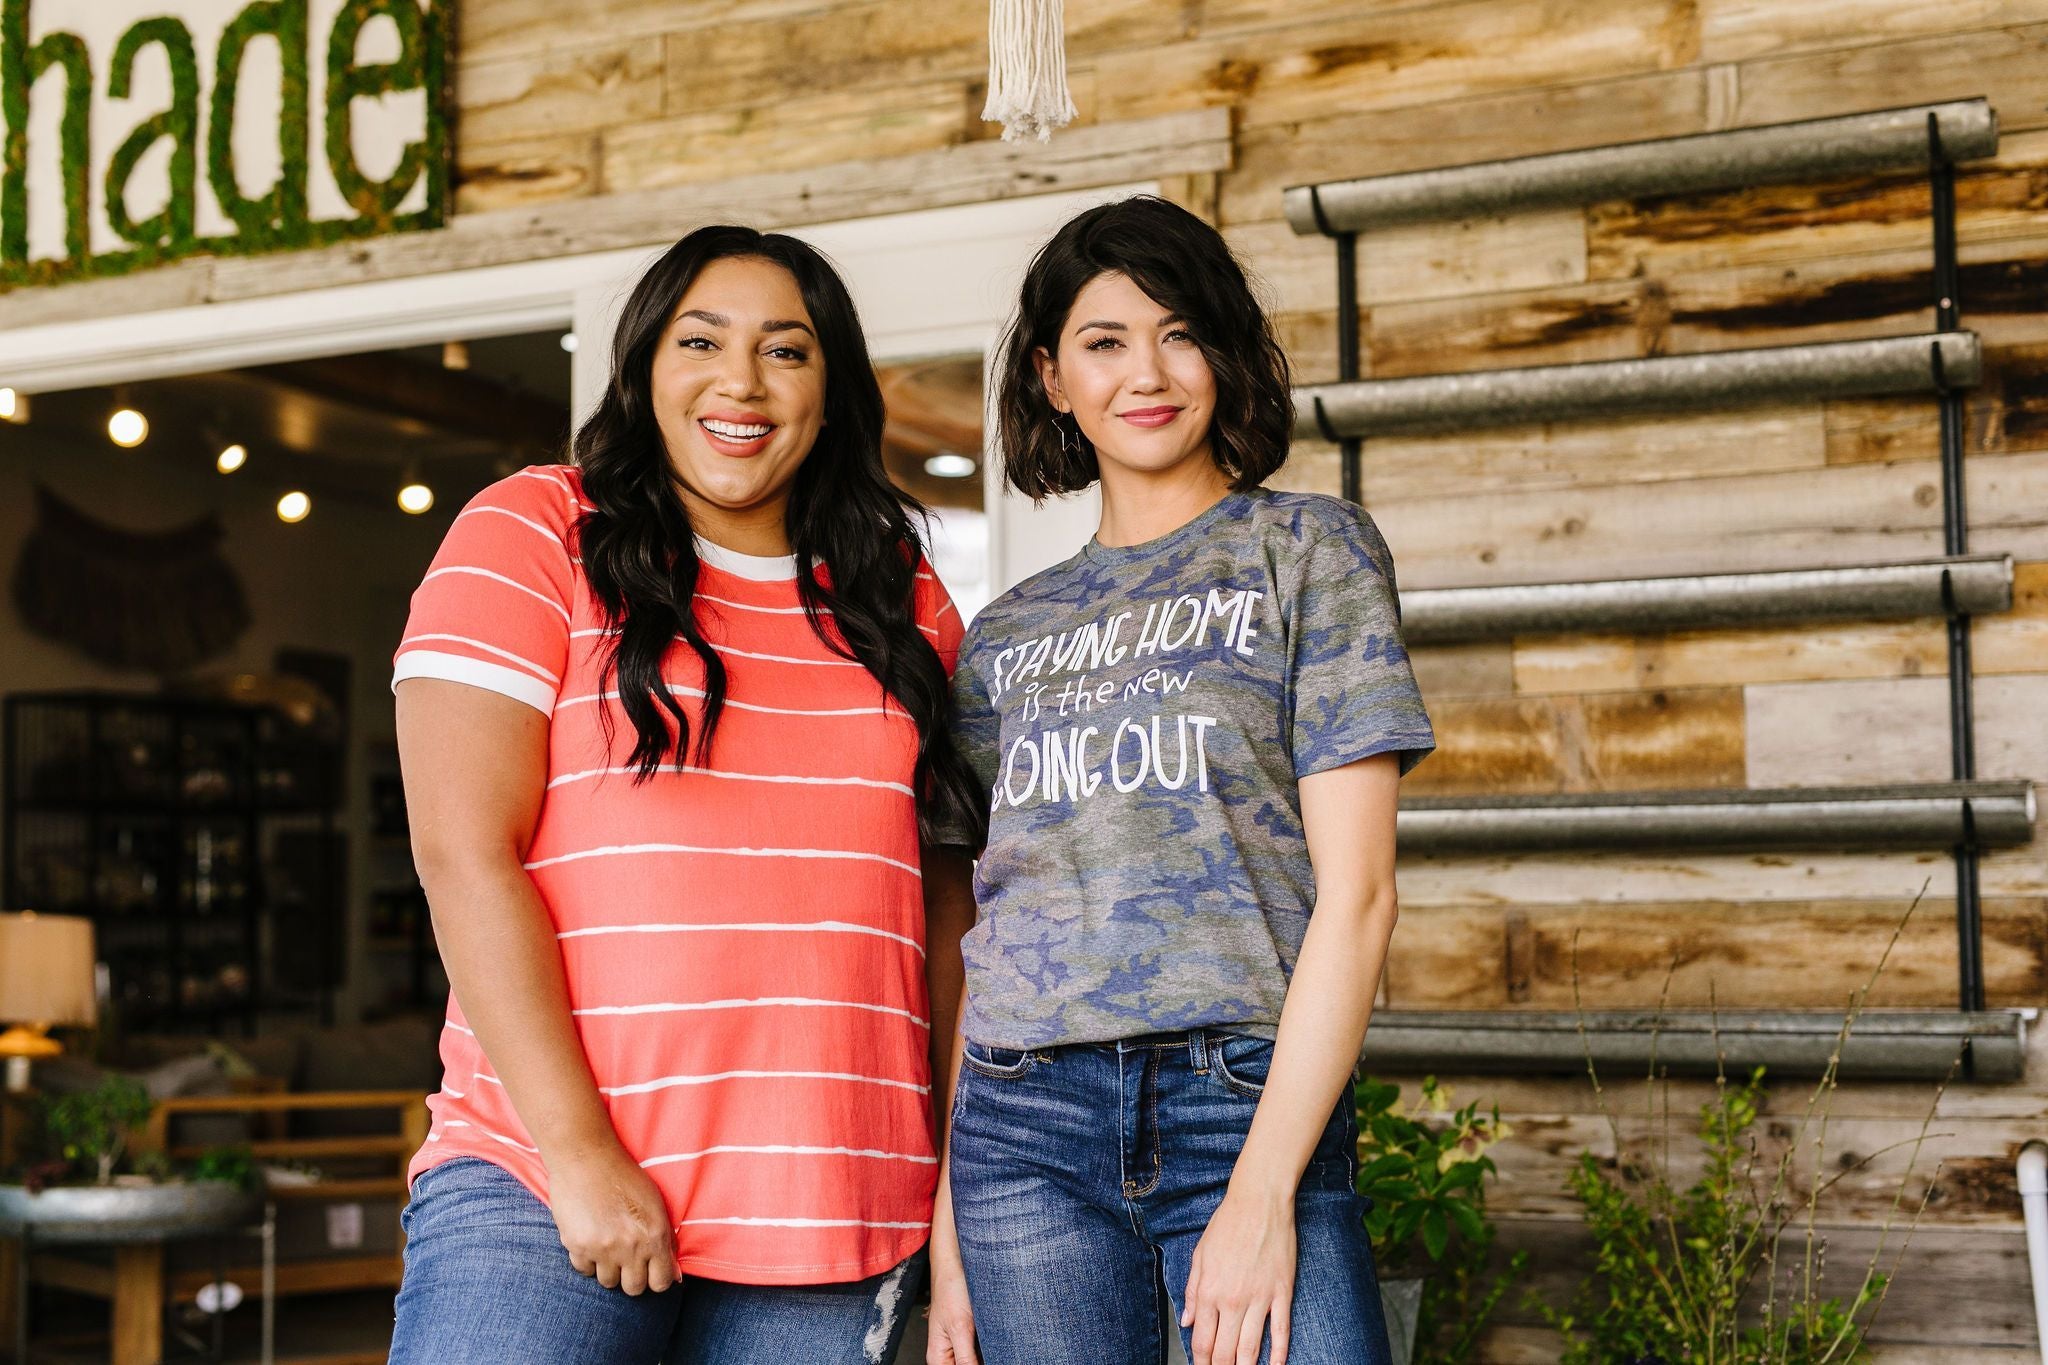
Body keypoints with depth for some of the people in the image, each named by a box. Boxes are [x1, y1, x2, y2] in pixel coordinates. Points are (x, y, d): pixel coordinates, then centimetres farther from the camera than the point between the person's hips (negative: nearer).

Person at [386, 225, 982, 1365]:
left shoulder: (903, 601, 13)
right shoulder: (533, 536, 2)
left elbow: (952, 905, 14)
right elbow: (465, 854, -7)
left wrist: (962, 1182, 7)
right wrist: (579, 1153, -13)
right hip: (540, 1196, -3)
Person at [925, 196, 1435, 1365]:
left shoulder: (1308, 550, 5)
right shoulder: (1007, 634, 15)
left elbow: (1358, 890, -4)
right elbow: (973, 935, 14)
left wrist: (1262, 1187, -11)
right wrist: (947, 1222, 6)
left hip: (1249, 1104, -3)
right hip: (1022, 1127, 3)